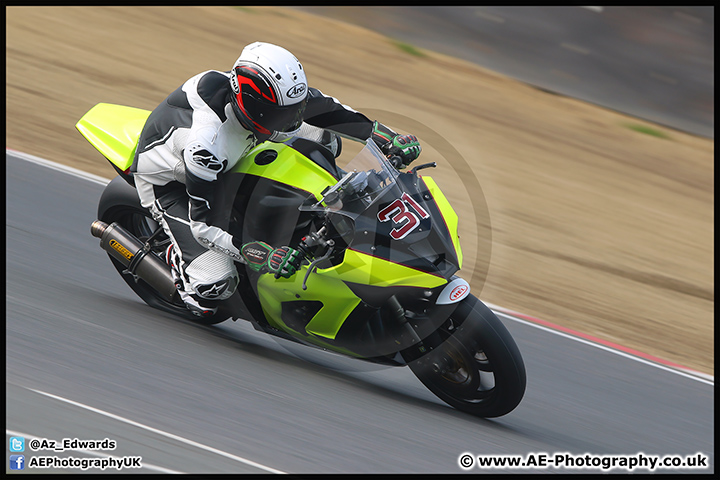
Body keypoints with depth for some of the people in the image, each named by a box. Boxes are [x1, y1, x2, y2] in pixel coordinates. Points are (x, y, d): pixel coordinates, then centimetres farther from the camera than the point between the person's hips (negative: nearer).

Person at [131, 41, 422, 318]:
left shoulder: (271, 95, -26)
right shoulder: (206, 142, -44)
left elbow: (323, 107, -8)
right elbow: (202, 225, -36)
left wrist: (389, 140, -15)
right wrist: (261, 256, -46)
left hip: (221, 166, 7)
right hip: (167, 180, -7)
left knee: (321, 136, -1)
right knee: (216, 284, -23)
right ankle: (177, 257, 10)